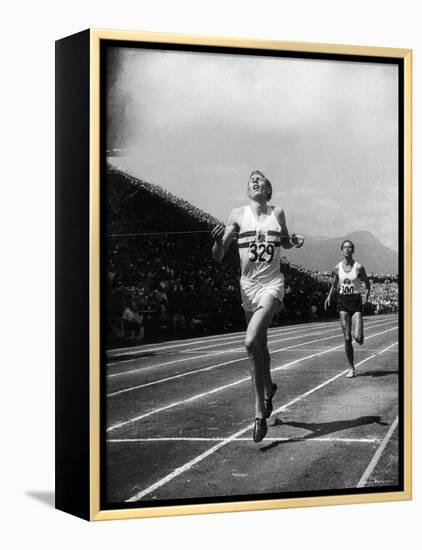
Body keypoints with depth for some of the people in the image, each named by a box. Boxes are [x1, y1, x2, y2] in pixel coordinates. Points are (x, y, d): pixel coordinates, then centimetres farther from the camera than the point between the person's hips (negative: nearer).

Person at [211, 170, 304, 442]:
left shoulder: (278, 213, 3)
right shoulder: (238, 215, 1)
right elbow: (218, 257, 0)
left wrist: (294, 241, 1)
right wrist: (218, 240, -21)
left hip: (272, 284, -2)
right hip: (248, 286, 2)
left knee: (252, 342, -21)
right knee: (260, 344, 15)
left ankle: (260, 413, -15)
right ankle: (268, 388, 43)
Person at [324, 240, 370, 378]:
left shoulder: (358, 267, -5)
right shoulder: (337, 268, 3)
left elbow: (367, 283, 7)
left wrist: (366, 296, -9)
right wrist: (329, 296, 3)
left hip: (356, 302, -2)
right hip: (342, 302, 2)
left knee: (357, 337, -14)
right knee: (347, 338, -1)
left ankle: (359, 337, 26)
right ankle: (351, 368, 10)